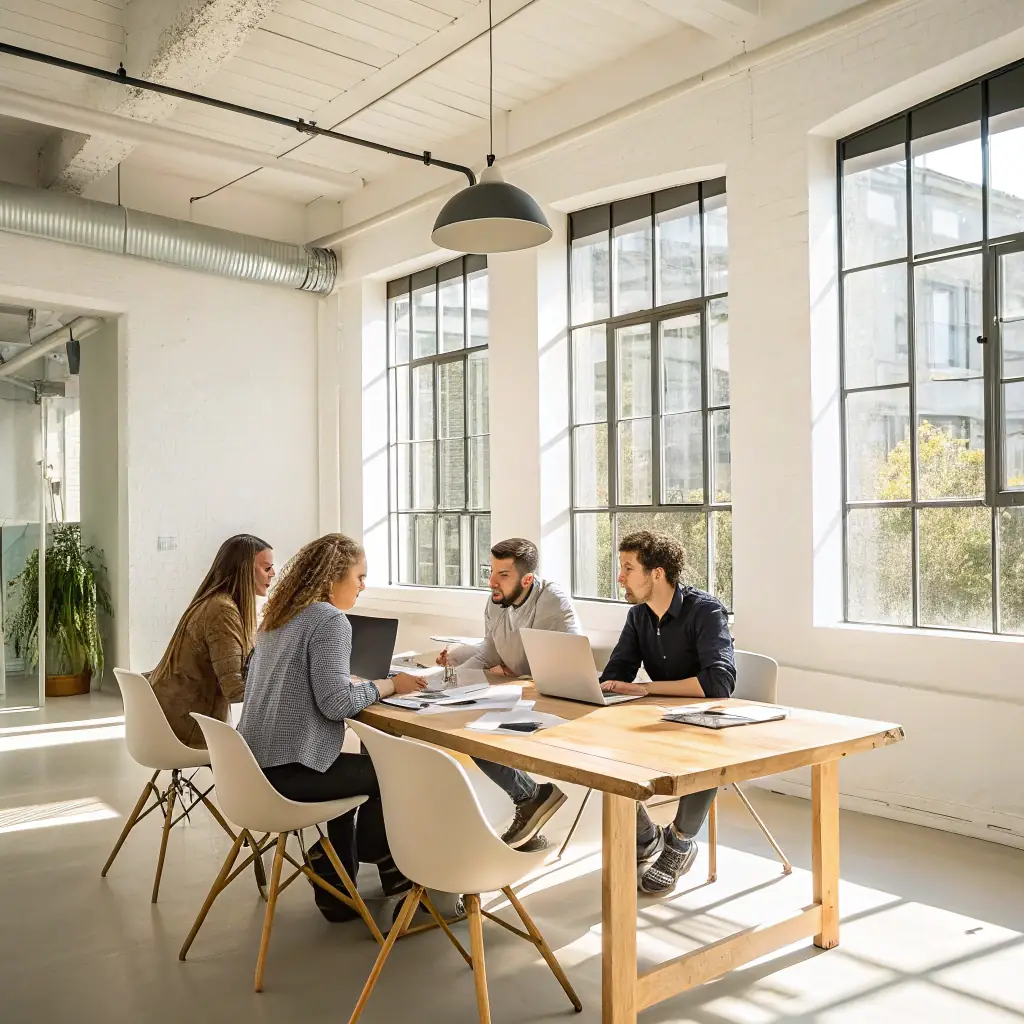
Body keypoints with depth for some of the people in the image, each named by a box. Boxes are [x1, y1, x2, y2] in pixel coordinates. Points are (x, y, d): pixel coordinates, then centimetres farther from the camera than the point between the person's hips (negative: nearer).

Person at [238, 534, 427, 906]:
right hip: (287, 770, -9)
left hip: (254, 763, 9)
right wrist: (388, 685, -8)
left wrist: (356, 681, 17)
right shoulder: (331, 620, -15)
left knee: (356, 768, 27)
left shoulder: (280, 615, 13)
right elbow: (335, 703, -22)